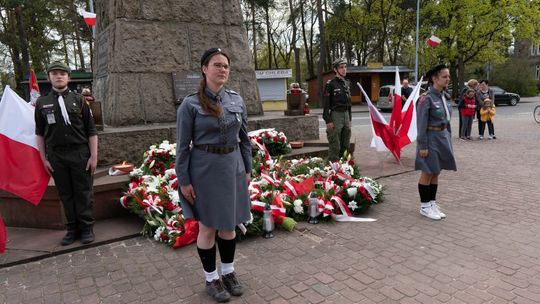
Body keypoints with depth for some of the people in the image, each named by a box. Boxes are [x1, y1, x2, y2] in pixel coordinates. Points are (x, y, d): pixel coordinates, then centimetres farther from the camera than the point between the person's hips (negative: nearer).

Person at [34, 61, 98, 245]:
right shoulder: (42, 103, 7)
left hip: (80, 154, -2)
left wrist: (93, 156, -4)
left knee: (84, 193, 3)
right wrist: (44, 159, 5)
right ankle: (72, 228, 21)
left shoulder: (78, 99, 2)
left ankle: (86, 228, 15)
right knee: (65, 194, 10)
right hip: (56, 156, 2)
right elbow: (40, 133, 10)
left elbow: (91, 130, 1)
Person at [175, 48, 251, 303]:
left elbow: (244, 139, 9)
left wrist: (247, 169, 8)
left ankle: (228, 272, 35)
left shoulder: (237, 100, 3)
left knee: (229, 223, 15)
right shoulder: (190, 104, -9)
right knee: (208, 226, 9)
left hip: (233, 167, 4)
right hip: (204, 169, -4)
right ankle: (211, 278, 27)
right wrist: (184, 181, -8)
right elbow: (182, 146, -7)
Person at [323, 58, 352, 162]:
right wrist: (328, 120, -17)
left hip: (346, 115, 7)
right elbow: (326, 103, -12)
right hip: (336, 115, -7)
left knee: (346, 145, 12)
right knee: (335, 145, -6)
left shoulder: (346, 83, 13)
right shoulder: (331, 84, -8)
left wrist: (349, 118, 16)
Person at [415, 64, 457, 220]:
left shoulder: (444, 96, 8)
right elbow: (421, 124, -17)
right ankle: (424, 206, 14)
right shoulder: (427, 98, -16)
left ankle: (432, 203, 25)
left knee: (436, 173, 13)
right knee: (427, 173, 2)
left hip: (443, 137, 8)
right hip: (431, 138, -8)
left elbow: (446, 119, 16)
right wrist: (422, 146, -19)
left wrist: (448, 139, 15)